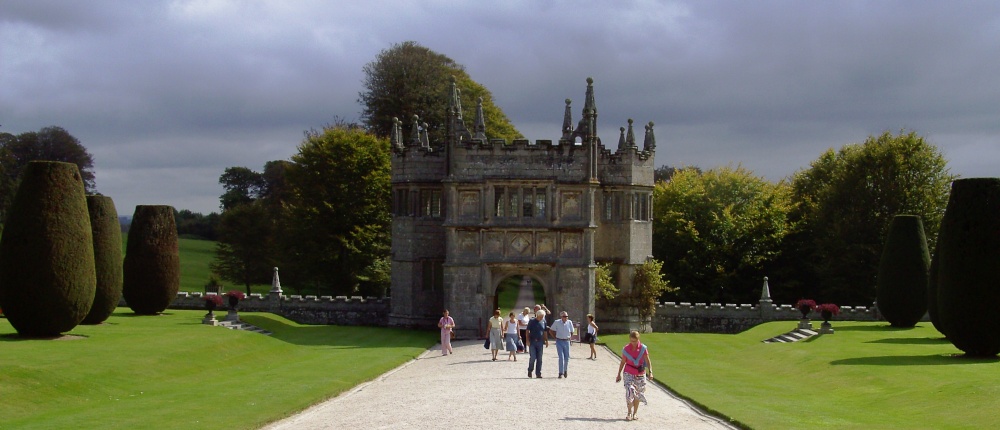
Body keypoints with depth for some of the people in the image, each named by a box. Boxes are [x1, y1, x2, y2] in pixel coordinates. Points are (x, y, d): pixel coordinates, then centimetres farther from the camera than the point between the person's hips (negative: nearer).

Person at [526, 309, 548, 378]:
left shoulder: (543, 322, 8)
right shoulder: (532, 321, -2)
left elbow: (545, 332, 16)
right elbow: (527, 331, -2)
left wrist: (546, 340, 10)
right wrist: (528, 340, -10)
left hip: (540, 342, 4)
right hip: (532, 342, -3)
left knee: (539, 359, 2)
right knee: (532, 357, -8)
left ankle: (538, 373, 7)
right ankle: (530, 371, 12)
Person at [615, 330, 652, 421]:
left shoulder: (643, 348, -5)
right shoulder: (626, 349, -3)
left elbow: (648, 361, -6)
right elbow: (623, 362, 6)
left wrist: (650, 372, -19)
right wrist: (619, 374, 9)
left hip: (640, 374, 1)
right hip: (629, 373, -1)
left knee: (638, 395, 7)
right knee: (629, 391, -16)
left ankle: (634, 414, 19)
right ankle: (629, 413, -8)